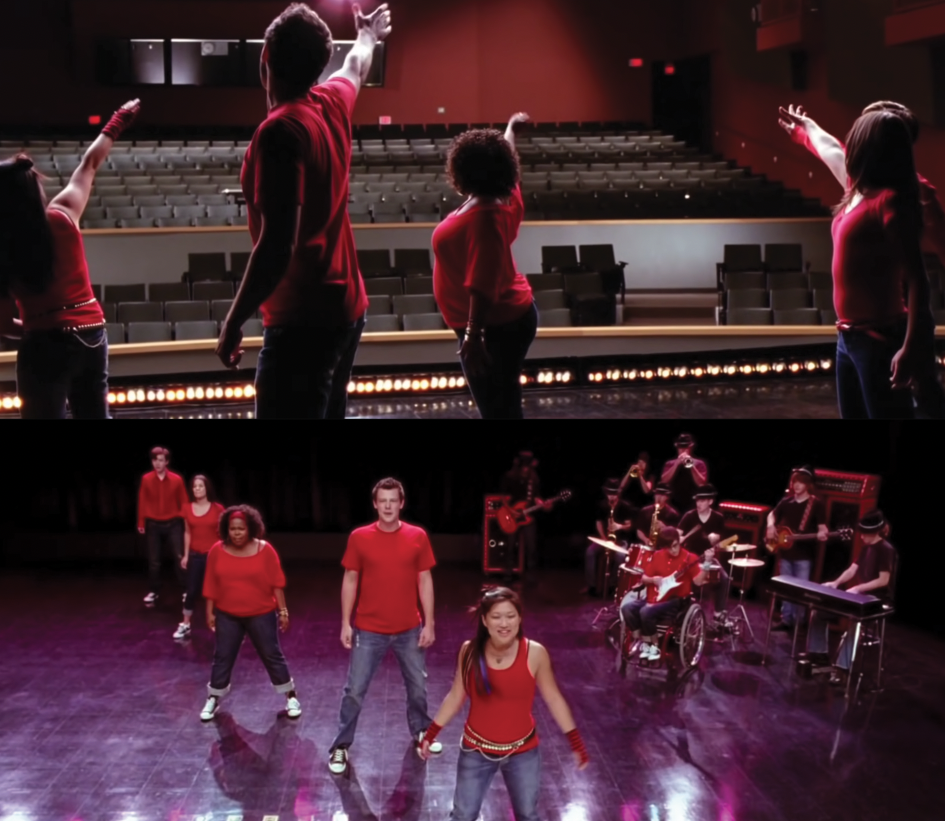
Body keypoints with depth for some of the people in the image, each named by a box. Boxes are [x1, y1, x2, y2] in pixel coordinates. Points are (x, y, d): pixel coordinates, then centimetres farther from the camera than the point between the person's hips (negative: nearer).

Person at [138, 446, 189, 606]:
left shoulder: (176, 479, -5)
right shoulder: (146, 479, -4)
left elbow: (183, 502, 0)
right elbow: (142, 502, 1)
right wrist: (141, 523, 2)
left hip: (173, 524, -1)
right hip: (153, 525, 1)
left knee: (180, 557, -3)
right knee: (154, 561, 8)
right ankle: (154, 592, 21)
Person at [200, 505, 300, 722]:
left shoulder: (265, 550, -12)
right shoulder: (217, 551, -7)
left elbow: (276, 583, -7)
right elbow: (211, 584, 0)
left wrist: (282, 610, -6)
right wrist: (210, 611, 2)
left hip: (261, 614, -2)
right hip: (227, 615, 2)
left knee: (272, 655, 6)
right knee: (222, 657, 9)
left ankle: (291, 697, 20)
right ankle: (213, 699, 24)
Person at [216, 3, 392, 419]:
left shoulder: (281, 130, -20)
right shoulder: (333, 104, 5)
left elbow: (277, 244, -25)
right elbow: (356, 67, 31)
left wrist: (234, 321, -18)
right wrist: (368, 35, 52)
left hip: (302, 320, -9)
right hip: (344, 305, 9)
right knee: (327, 412, 18)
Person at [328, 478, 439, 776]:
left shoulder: (418, 537, -5)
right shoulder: (359, 537, -7)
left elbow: (425, 581, 0)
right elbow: (350, 580, 0)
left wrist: (429, 624, -2)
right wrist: (345, 623, -3)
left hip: (409, 629, 2)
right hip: (369, 630, -1)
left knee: (418, 686, 17)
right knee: (354, 690, 2)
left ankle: (420, 731, 41)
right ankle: (341, 747, 16)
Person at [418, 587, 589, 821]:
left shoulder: (535, 654, -17)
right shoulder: (469, 651, -13)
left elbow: (553, 699, -5)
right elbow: (456, 697, 1)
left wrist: (576, 742, -3)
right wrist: (431, 733, 3)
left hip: (522, 752, 0)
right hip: (476, 750, 1)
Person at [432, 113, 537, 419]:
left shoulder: (484, 215, -24)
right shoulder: (505, 196, 3)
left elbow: (483, 284, -29)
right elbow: (505, 157, 26)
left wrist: (473, 335, -31)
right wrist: (511, 128, 44)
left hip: (495, 325, -10)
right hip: (508, 317, 10)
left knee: (498, 409, -6)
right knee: (503, 405, 18)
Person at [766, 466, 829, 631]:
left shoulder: (816, 504, -7)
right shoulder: (786, 501, 7)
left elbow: (822, 526, -10)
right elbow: (772, 515, 20)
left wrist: (822, 534, -33)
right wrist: (771, 526, -1)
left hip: (803, 555, -5)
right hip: (785, 553, 5)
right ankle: (786, 620, 19)